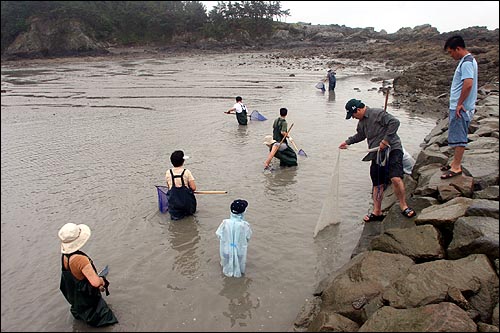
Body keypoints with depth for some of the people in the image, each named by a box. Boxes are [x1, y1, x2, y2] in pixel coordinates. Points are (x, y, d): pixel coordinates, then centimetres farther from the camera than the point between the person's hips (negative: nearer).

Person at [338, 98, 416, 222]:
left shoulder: (378, 113, -10)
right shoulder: (361, 122, 16)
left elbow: (395, 122, -20)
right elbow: (360, 135, 35)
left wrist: (386, 140, -22)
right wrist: (348, 142, 30)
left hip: (392, 149, -8)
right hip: (377, 155, 8)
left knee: (396, 178, -22)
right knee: (377, 185, 10)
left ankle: (404, 207, -3)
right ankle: (377, 212, 20)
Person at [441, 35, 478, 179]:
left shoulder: (467, 62, -17)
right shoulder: (467, 61, 16)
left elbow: (468, 84, -28)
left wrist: (459, 104, -21)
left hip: (461, 108, -10)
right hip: (457, 107, 10)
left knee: (458, 136, -4)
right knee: (457, 135, 16)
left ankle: (456, 167, 3)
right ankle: (456, 162, 27)